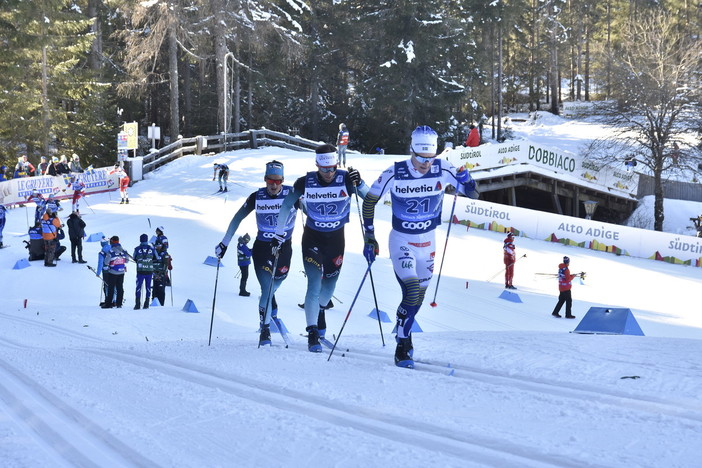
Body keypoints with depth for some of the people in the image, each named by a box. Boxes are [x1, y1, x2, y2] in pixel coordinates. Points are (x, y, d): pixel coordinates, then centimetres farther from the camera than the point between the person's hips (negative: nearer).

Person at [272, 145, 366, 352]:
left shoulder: (346, 179, -18)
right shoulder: (305, 183, -17)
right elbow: (285, 206, -3)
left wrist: (358, 183, -43)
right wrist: (279, 235, 0)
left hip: (336, 238, 2)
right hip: (312, 237, -2)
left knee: (330, 283, 15)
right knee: (314, 283, -14)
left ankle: (319, 310, 47)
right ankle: (312, 333, -12)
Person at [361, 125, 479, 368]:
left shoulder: (442, 169, -13)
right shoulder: (395, 173, -19)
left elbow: (473, 194, -5)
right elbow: (369, 200, -7)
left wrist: (466, 182, -28)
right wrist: (369, 237, -7)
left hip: (427, 242, 4)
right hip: (401, 241, -4)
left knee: (419, 297, 14)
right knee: (412, 291, -20)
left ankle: (403, 331, 40)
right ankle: (402, 348, -9)